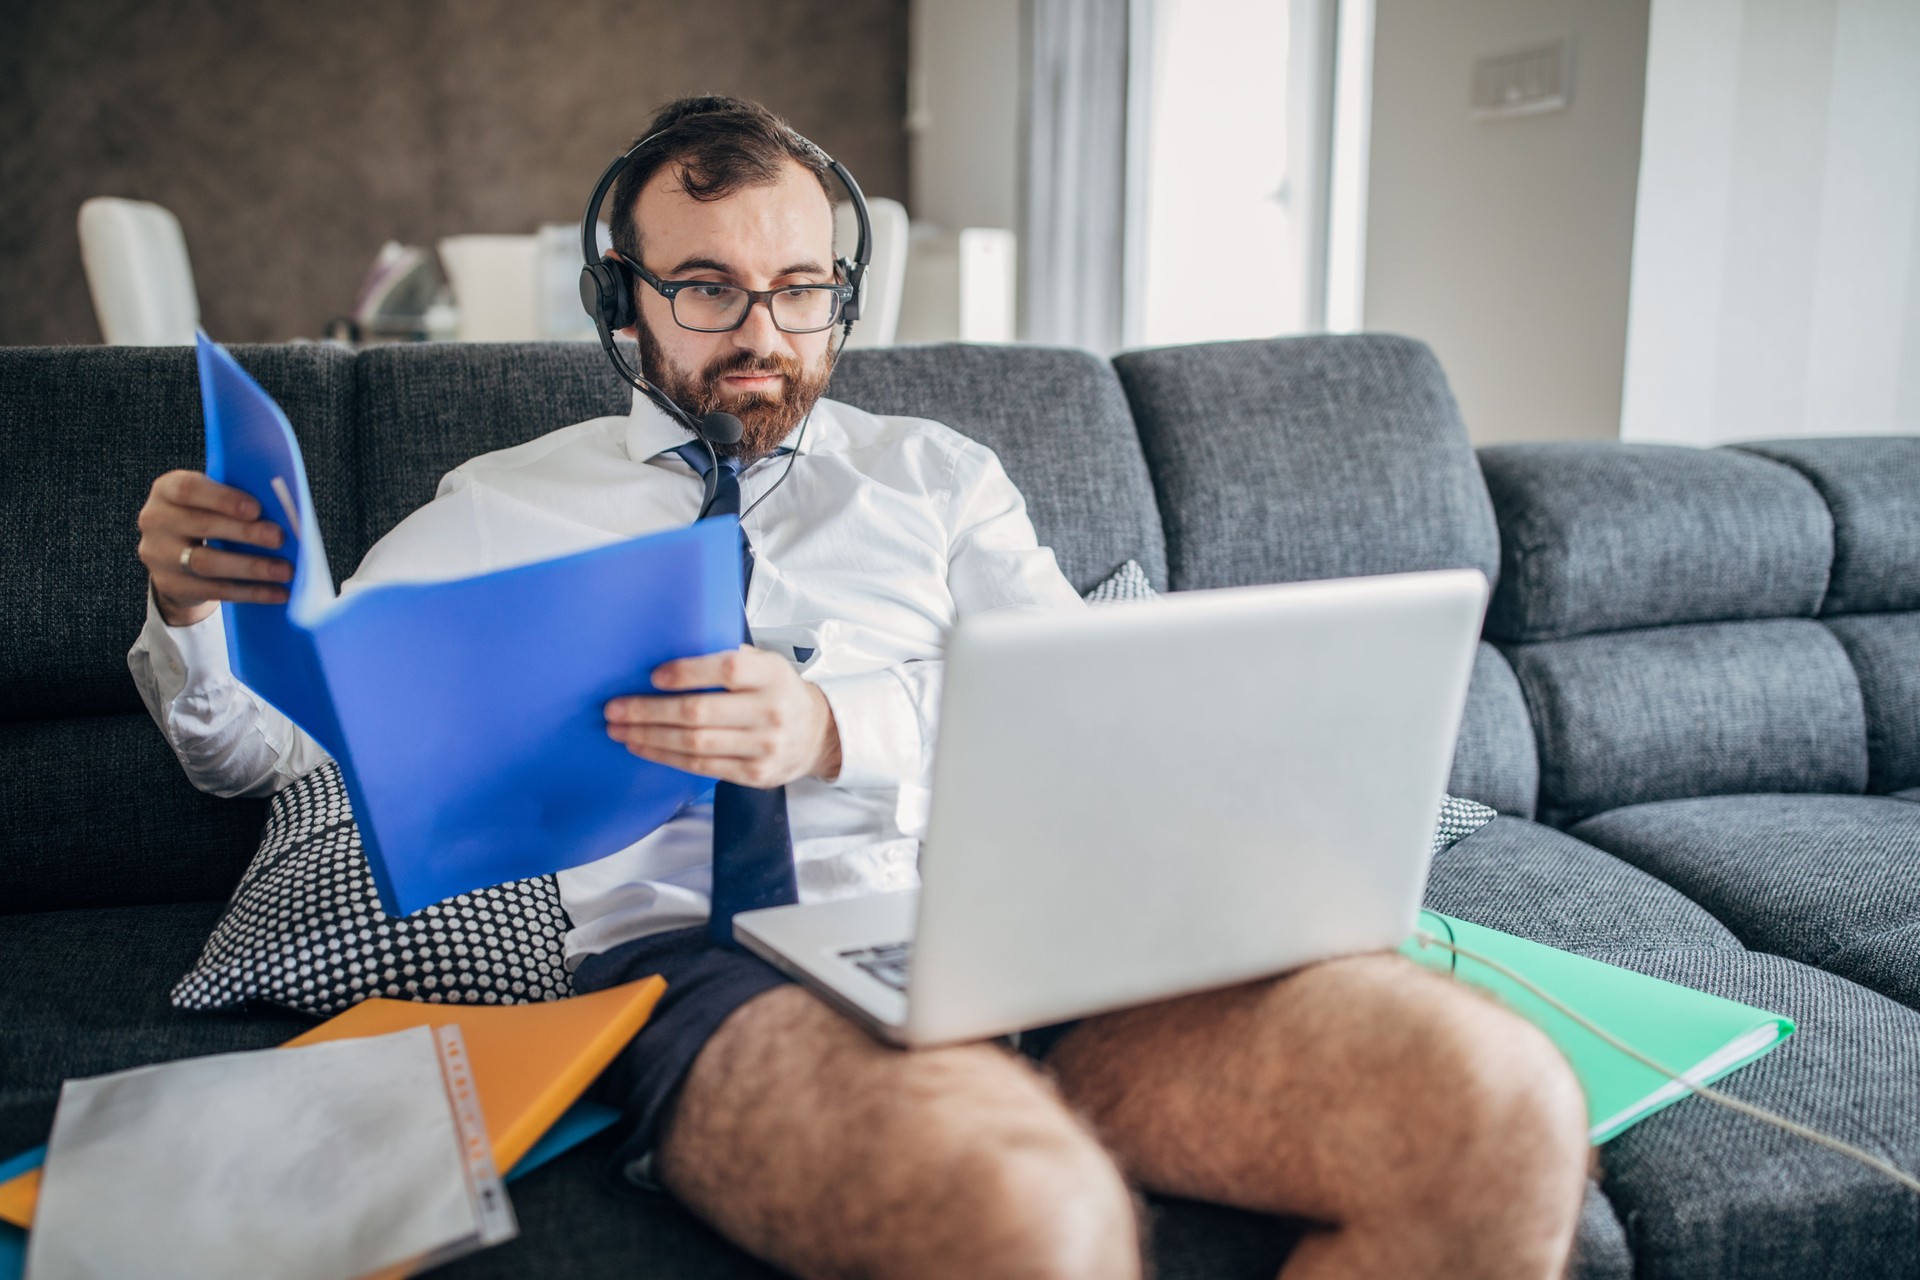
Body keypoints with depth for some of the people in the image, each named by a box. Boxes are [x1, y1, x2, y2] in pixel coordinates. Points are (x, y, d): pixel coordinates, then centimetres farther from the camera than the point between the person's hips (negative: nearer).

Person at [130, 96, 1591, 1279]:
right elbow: (254, 746, 22)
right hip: (701, 961, -2)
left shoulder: (938, 475, 22)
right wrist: (190, 598, -1)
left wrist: (841, 731, -11)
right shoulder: (512, 505, 20)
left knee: (1497, 1102, -25)